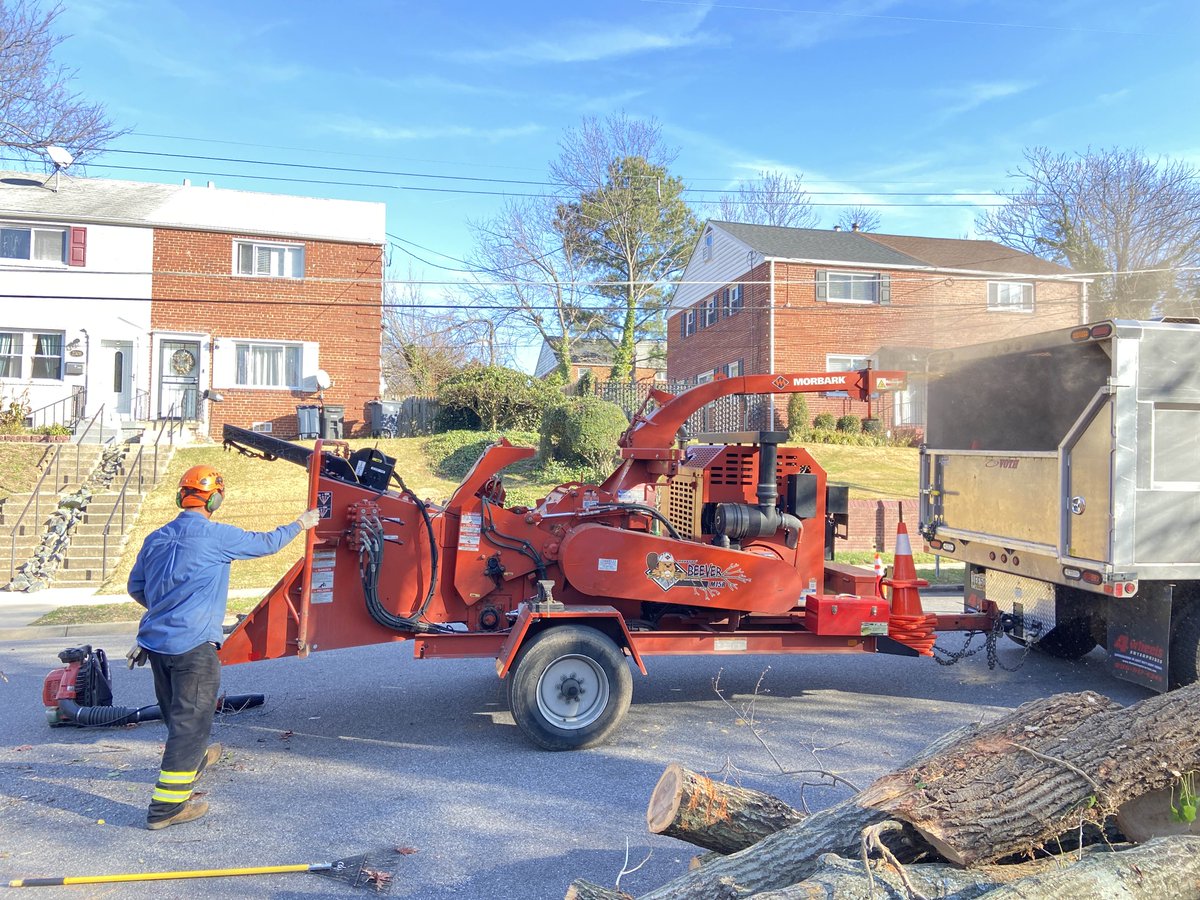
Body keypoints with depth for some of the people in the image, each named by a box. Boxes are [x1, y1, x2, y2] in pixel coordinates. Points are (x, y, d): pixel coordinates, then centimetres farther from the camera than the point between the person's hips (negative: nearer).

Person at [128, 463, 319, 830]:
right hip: (193, 646, -8)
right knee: (190, 720, 0)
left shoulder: (156, 538, 6)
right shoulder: (216, 536, -13)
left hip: (156, 641, 8)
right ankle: (166, 806, 1)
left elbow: (135, 587, 17)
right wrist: (300, 525, 18)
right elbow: (267, 542, 1)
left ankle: (195, 758, 50)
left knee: (176, 713, 25)